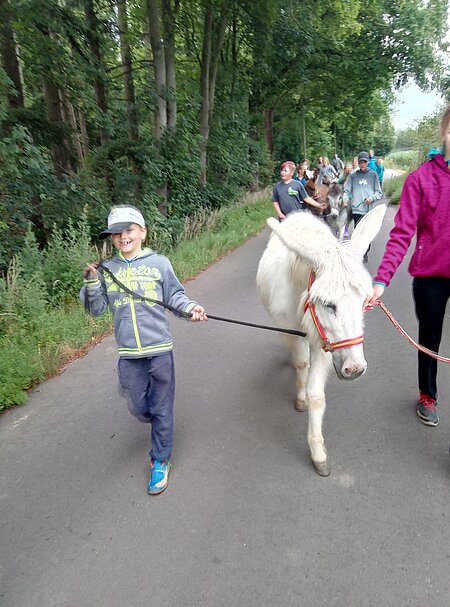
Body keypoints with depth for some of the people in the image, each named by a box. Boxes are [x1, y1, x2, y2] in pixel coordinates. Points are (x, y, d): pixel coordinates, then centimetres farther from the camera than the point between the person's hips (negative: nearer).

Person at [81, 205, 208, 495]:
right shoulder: (107, 270, 4)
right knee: (139, 408, 16)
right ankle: (159, 425, 51)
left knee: (162, 408, 9)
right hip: (128, 354, 2)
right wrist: (92, 282, -9)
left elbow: (175, 296, 3)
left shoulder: (159, 263, -2)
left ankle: (160, 461, 29)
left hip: (159, 348, -2)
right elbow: (97, 309, 6)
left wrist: (190, 306, -16)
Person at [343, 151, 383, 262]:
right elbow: (347, 190, 5)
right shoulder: (352, 176, 11)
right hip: (356, 209, 0)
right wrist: (345, 199, -16)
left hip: (369, 209, 0)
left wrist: (372, 197, -11)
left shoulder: (373, 174, 9)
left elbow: (379, 192, 9)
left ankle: (365, 253, 18)